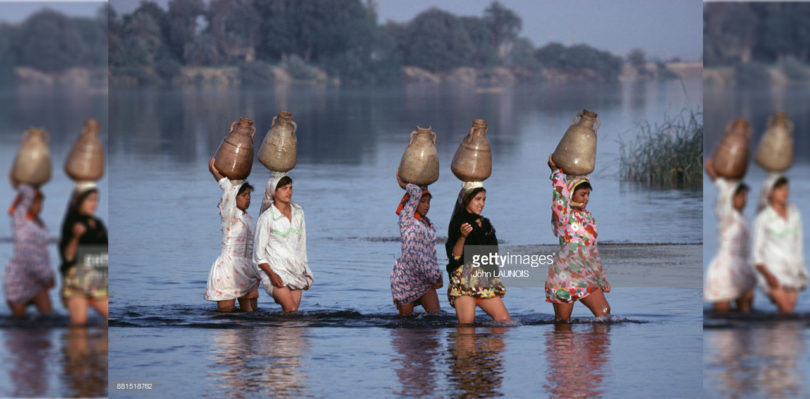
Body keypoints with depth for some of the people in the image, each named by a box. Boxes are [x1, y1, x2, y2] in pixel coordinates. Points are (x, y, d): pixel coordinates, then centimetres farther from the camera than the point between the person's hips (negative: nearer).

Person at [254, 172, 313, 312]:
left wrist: (305, 274, 18)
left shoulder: (298, 213, 9)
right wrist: (272, 274, -18)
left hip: (295, 269, 6)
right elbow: (259, 254, -6)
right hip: (275, 269, -6)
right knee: (291, 309, -21)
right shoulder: (267, 218, -9)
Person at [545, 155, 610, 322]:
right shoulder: (563, 215, -7)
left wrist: (602, 278, 22)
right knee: (563, 320, -1)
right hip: (564, 275, -7)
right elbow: (560, 190, -27)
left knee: (604, 311, -5)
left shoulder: (588, 217, 15)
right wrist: (556, 170, -14)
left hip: (586, 276, 7)